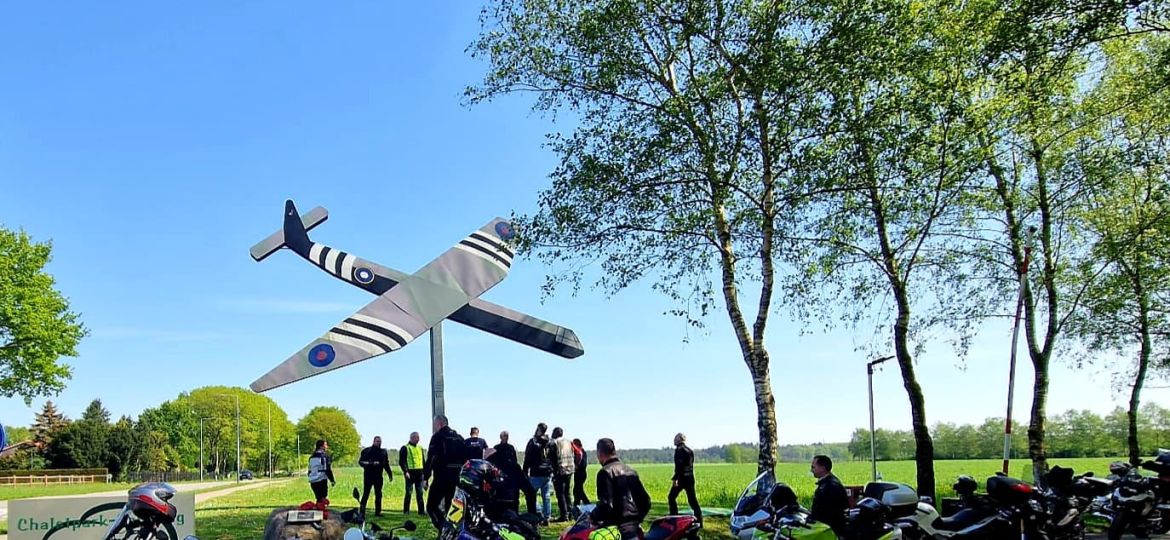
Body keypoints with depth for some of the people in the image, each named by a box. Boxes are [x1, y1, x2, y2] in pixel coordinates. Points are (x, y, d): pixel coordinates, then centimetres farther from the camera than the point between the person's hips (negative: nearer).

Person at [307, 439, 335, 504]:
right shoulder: (324, 455, -9)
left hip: (313, 481, 8)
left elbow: (309, 470, 20)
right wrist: (332, 480, -4)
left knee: (319, 498, 15)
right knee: (322, 499, -6)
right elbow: (327, 470, -12)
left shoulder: (312, 457, 15)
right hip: (321, 481, -8)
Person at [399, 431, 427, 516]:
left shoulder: (420, 448, 18)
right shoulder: (405, 448, -1)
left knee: (420, 493, 6)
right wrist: (405, 471, -19)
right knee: (408, 493, -2)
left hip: (419, 474, 5)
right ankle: (406, 510, 6)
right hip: (410, 473, -5)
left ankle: (421, 511, 8)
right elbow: (402, 461, -8)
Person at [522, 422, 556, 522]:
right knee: (546, 496, 9)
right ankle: (547, 517, 9)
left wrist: (525, 472, -4)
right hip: (547, 473, 6)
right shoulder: (550, 443, 9)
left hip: (536, 474, -5)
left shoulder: (533, 442, -9)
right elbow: (554, 458, 13)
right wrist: (553, 471, 19)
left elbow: (528, 458, -9)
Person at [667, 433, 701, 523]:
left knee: (671, 497, 5)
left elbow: (679, 466, -20)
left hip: (682, 478, -8)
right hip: (690, 478, 8)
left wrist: (674, 478, -21)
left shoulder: (679, 450, -12)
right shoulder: (690, 450, 14)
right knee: (692, 499, 9)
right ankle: (699, 519, 4)